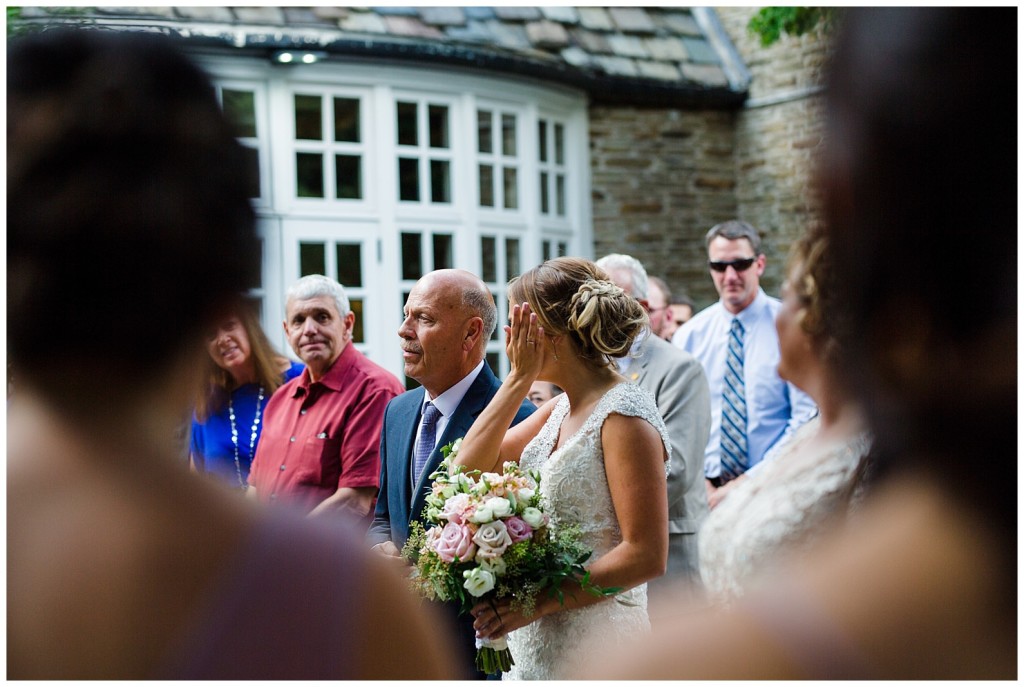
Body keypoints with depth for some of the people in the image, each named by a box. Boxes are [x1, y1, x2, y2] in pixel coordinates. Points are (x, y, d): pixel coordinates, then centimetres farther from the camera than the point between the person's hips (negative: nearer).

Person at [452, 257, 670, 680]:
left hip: (591, 648, -8)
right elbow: (470, 468, 5)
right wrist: (518, 380, -2)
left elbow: (646, 556, -21)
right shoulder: (560, 409, 9)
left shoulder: (623, 415, -17)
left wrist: (537, 601, -22)